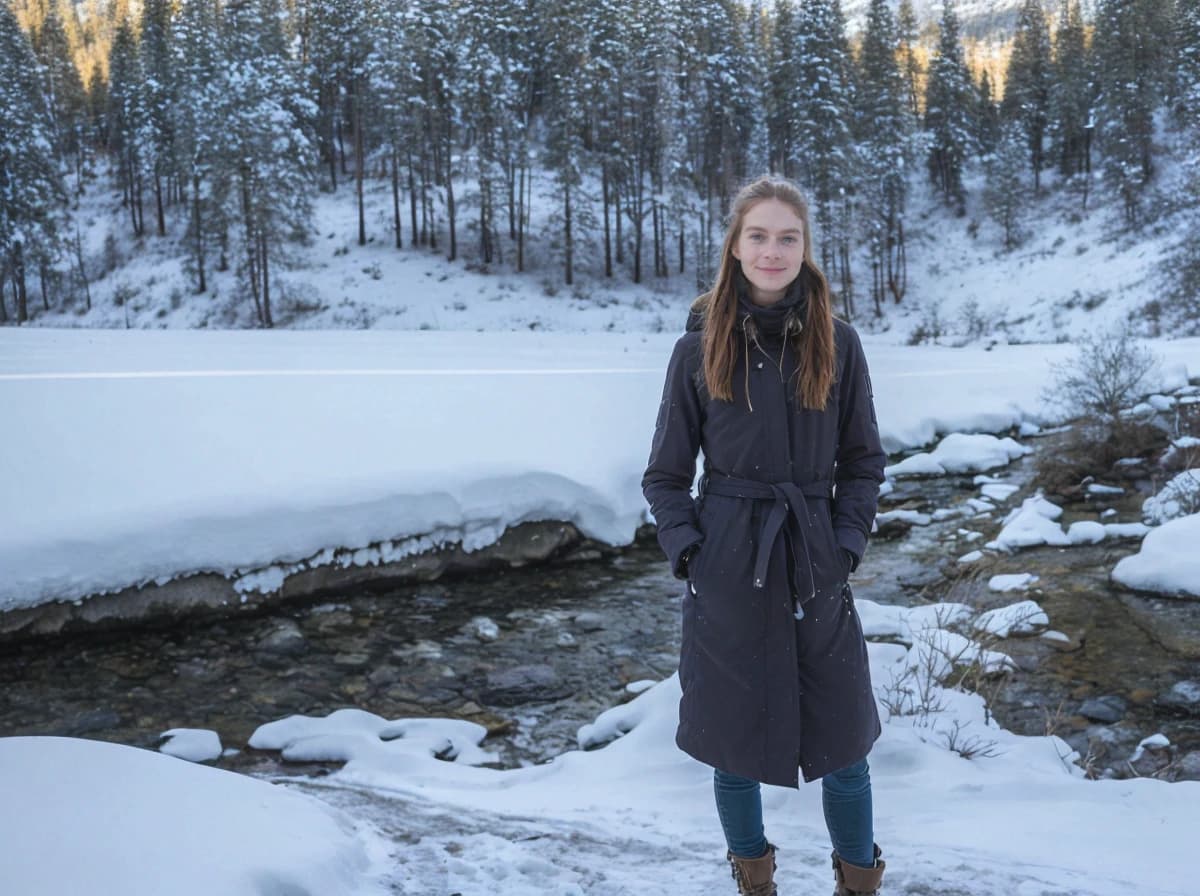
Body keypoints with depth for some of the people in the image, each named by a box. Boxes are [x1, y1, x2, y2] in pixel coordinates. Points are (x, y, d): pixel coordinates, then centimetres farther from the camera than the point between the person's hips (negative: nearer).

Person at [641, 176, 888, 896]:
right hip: (726, 574, 0)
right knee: (734, 737, 13)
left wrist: (847, 544, -5)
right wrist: (686, 549, -9)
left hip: (816, 572, 1)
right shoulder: (700, 348, -3)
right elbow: (666, 474, 3)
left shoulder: (837, 344, 0)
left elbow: (863, 462, 7)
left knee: (843, 741, 11)